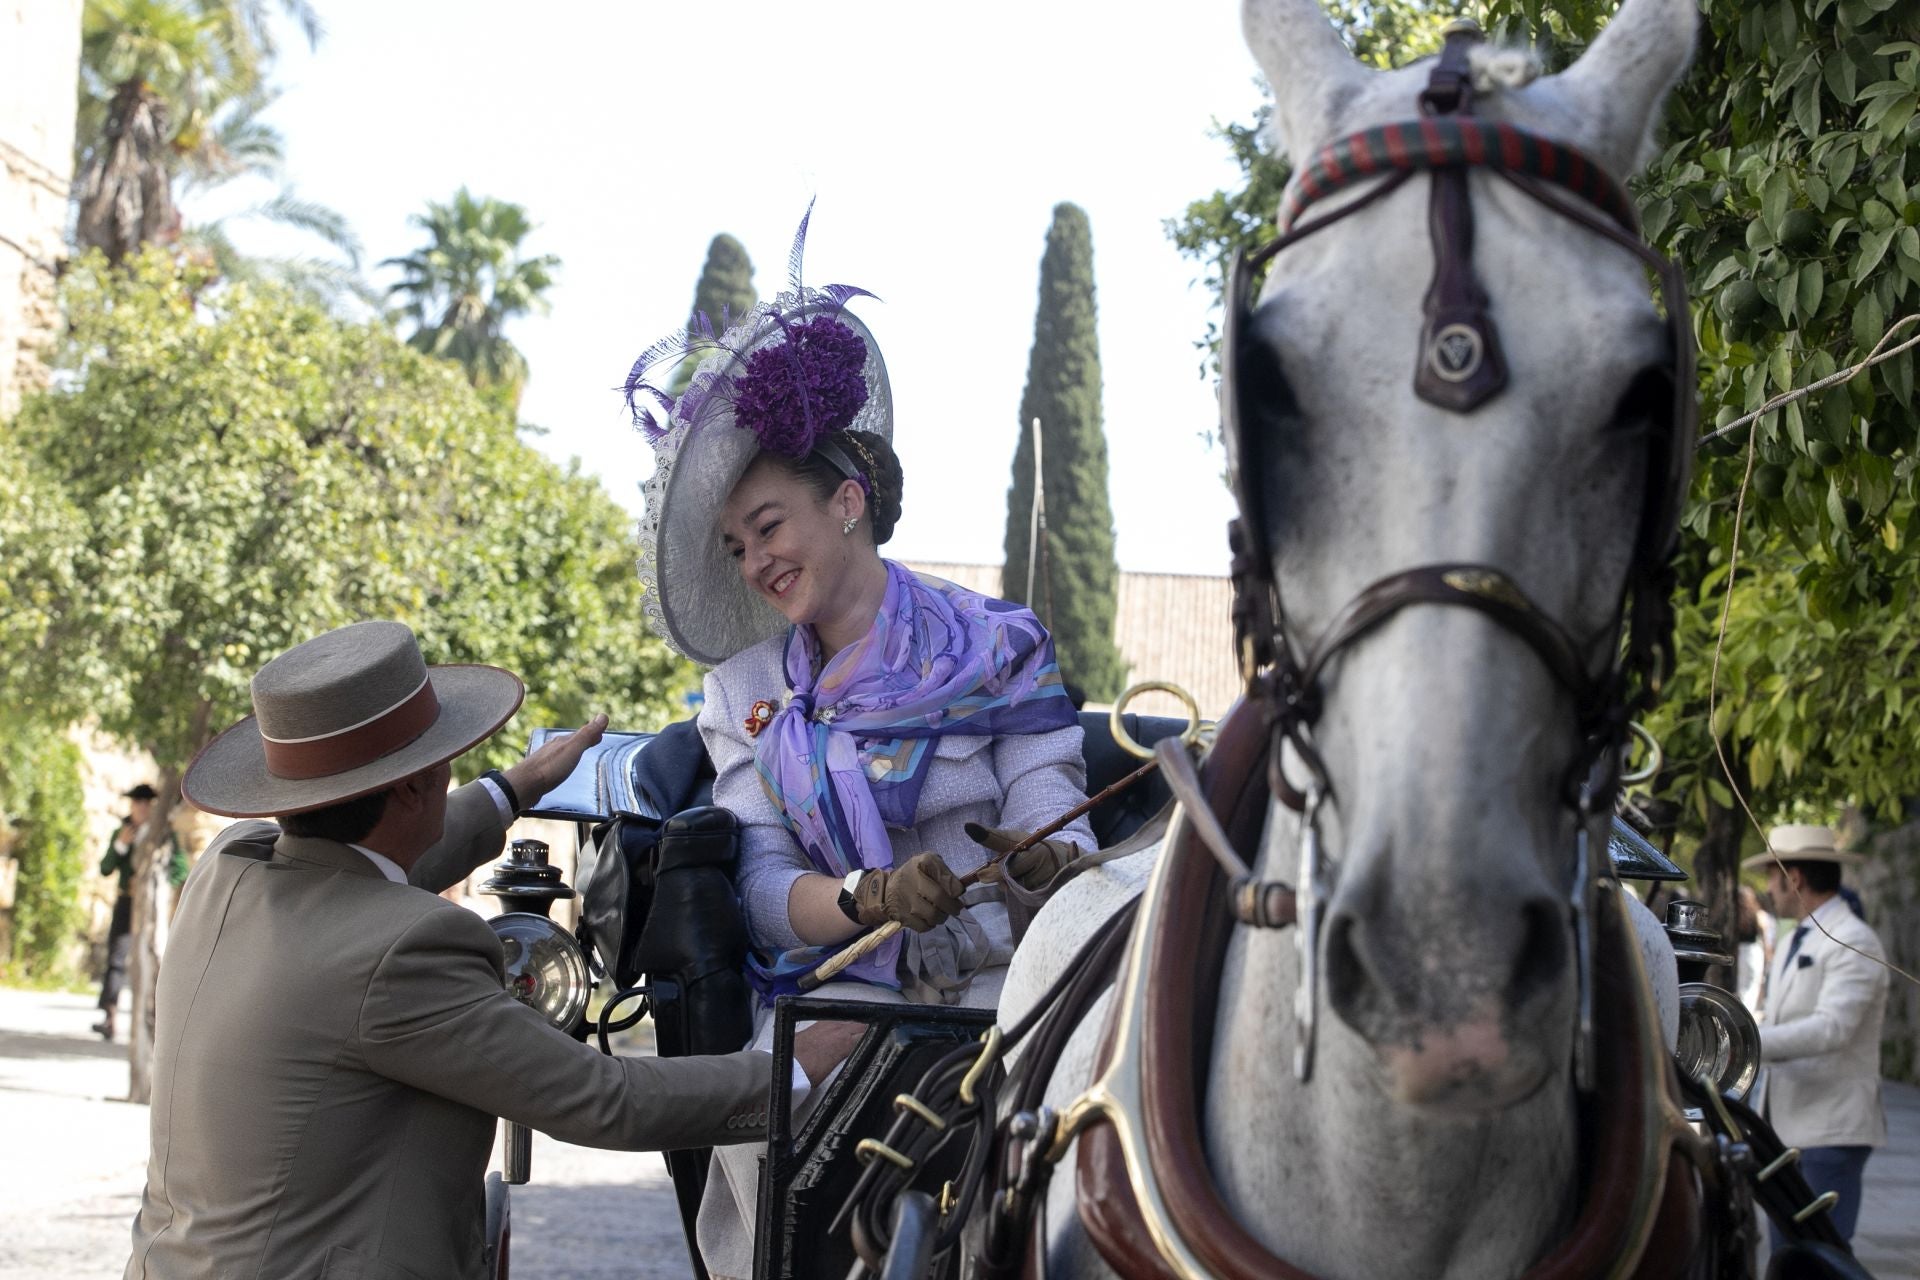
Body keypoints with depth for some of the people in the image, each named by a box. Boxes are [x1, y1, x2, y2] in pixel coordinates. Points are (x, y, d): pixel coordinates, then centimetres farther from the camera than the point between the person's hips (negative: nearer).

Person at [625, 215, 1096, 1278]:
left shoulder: (995, 647, 5)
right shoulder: (744, 693, 13)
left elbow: (1062, 837, -1)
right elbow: (767, 895, 3)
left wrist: (1041, 862, -27)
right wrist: (870, 896, -19)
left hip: (999, 979, -2)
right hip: (836, 987, 2)